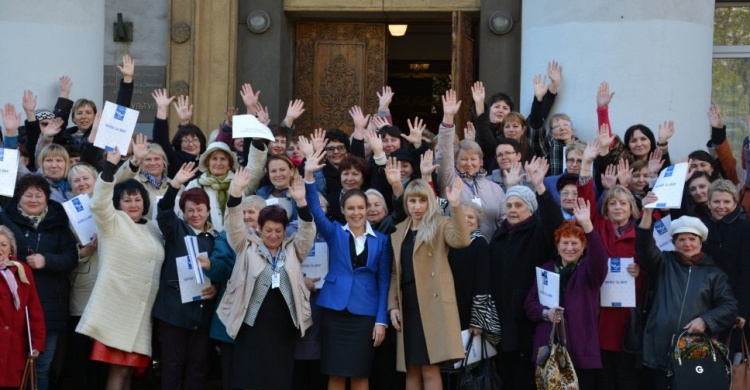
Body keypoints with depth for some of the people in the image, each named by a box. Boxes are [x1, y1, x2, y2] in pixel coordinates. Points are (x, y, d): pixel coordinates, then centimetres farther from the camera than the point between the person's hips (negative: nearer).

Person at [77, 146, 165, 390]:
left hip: (142, 310, 5)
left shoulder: (153, 230, 17)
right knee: (118, 369, -9)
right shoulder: (113, 222, 0)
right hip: (117, 306, -5)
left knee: (129, 369, 7)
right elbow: (99, 203, -19)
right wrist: (111, 165, -28)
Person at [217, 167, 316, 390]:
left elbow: (307, 232, -2)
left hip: (283, 326, 2)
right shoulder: (248, 247, 7)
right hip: (253, 325, -2)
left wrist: (301, 202, -17)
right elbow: (234, 225, -4)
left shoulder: (292, 250, 11)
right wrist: (236, 191, -17)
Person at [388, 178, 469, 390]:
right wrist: (393, 305, 6)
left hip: (432, 303, -5)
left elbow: (462, 241, -21)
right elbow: (395, 272, 16)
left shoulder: (440, 224, 0)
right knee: (411, 370, 7)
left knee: (429, 369, -7)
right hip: (407, 303, 5)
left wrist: (455, 206, -30)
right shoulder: (399, 230, 16)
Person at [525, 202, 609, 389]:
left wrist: (587, 225, -34)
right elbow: (529, 303, 11)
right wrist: (546, 313, -12)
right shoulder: (547, 269, 13)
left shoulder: (589, 269, 4)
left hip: (581, 351, -2)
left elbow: (599, 257, -20)